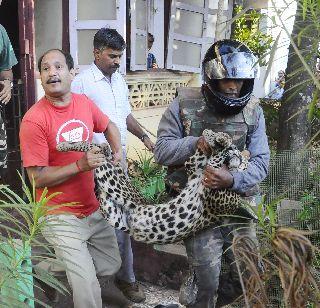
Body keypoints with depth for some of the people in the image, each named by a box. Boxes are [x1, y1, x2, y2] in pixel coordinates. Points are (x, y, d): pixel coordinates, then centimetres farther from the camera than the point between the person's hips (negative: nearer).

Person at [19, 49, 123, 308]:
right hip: (62, 217, -6)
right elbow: (38, 178, -18)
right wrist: (80, 165, -25)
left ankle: (60, 260, 37)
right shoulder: (34, 120, -19)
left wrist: (118, 153, 4)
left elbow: (108, 126, 19)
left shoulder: (84, 102, -2)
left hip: (93, 208, 6)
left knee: (111, 266, 23)